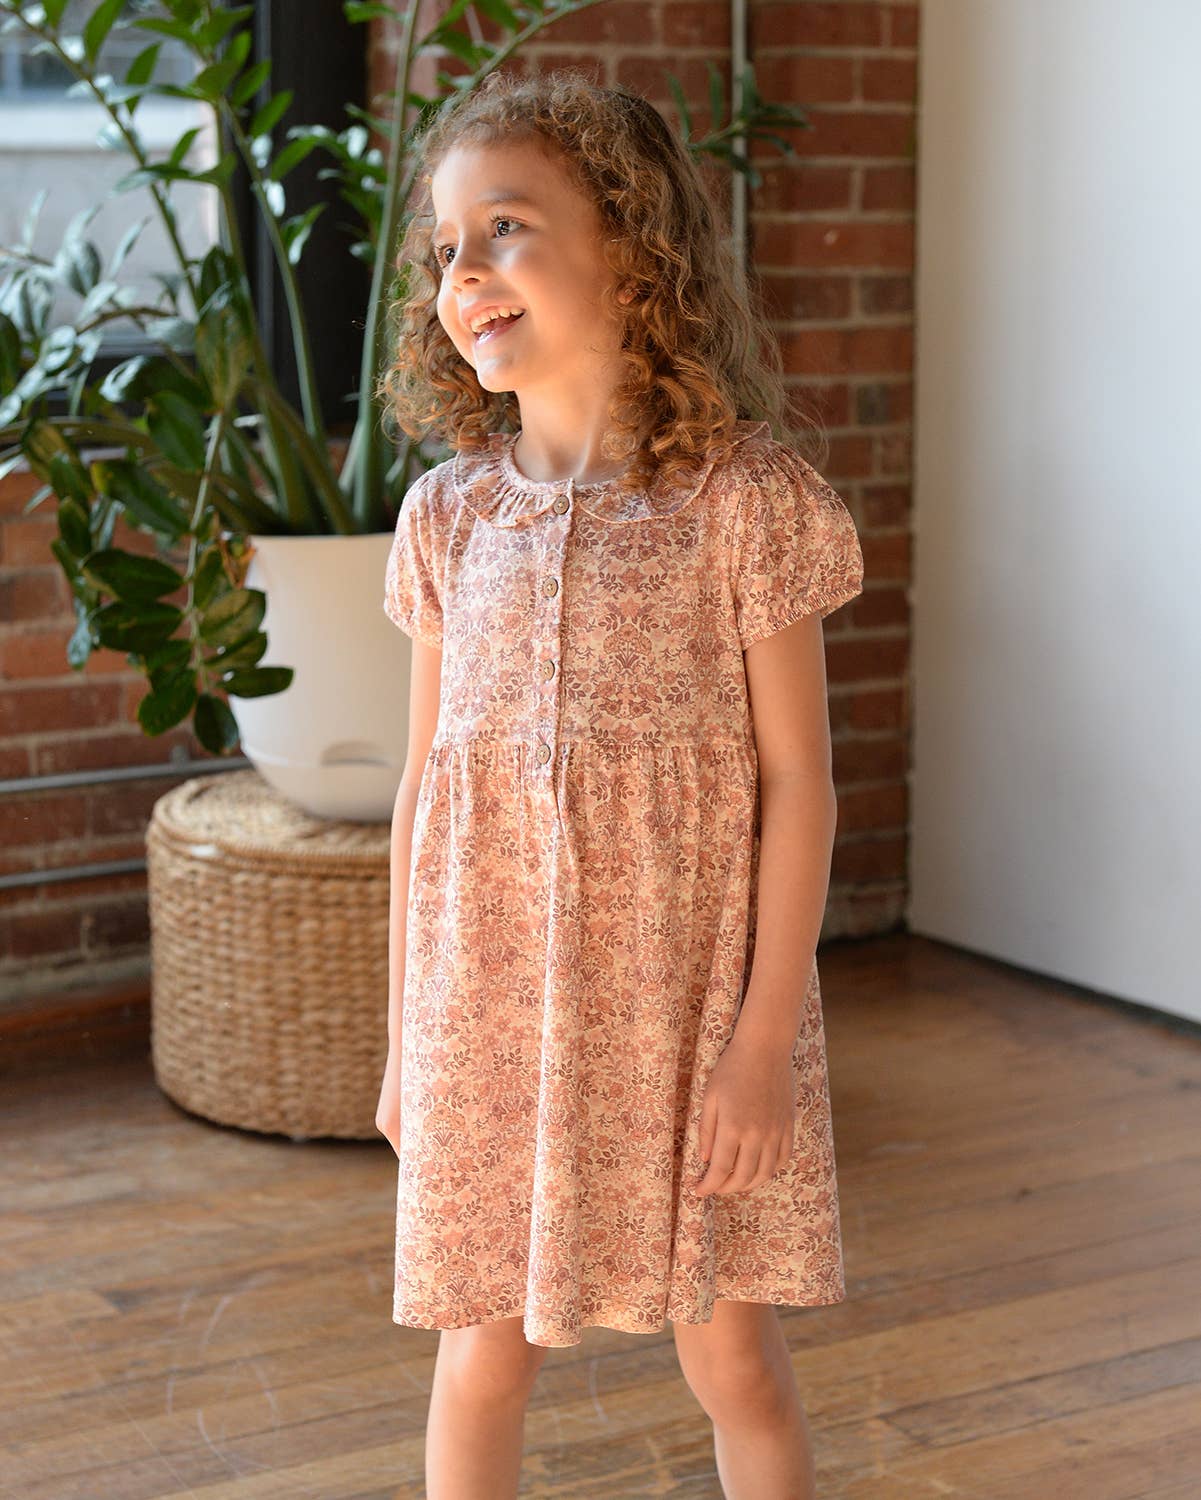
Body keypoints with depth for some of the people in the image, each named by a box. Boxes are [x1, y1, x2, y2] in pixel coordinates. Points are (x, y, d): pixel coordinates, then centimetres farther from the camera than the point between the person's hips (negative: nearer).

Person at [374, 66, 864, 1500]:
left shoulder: (745, 498, -9)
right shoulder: (450, 514, 2)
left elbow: (798, 778, -8)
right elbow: (425, 783, 7)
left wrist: (766, 1033, -11)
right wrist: (406, 1032, 9)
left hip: (687, 999, -3)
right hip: (489, 1004, 3)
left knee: (731, 1353, 9)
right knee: (481, 1353, 13)